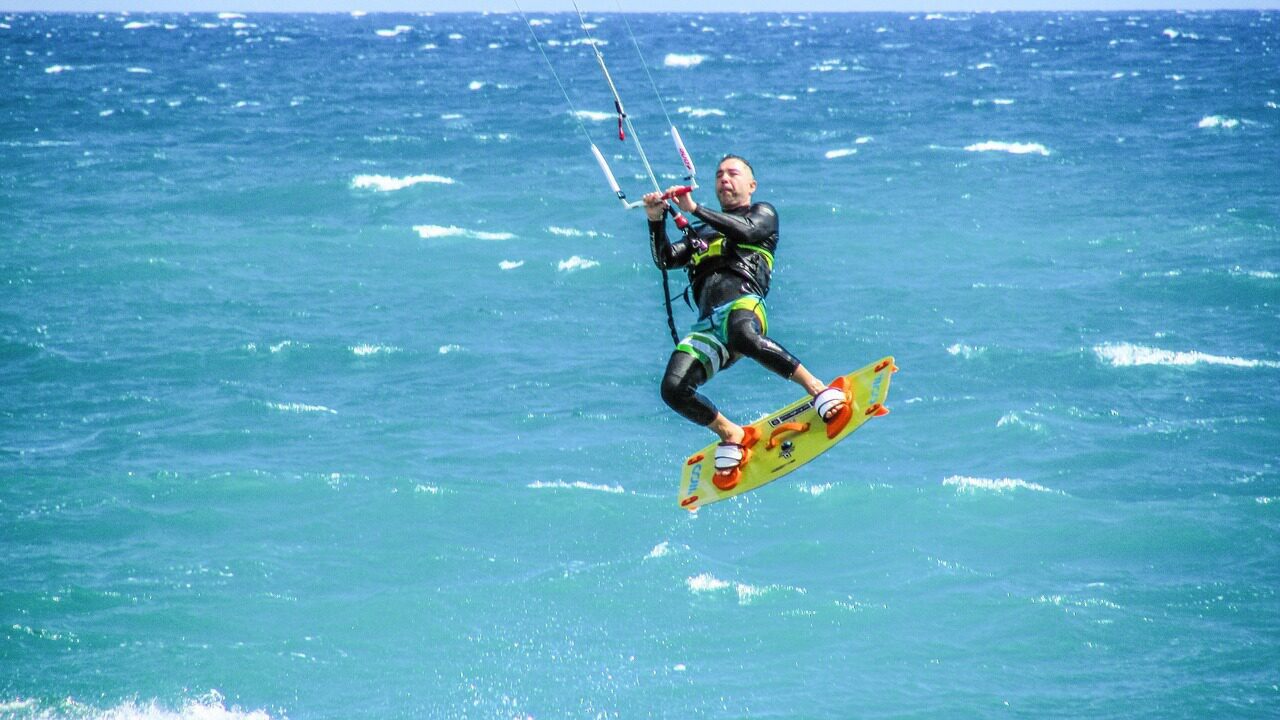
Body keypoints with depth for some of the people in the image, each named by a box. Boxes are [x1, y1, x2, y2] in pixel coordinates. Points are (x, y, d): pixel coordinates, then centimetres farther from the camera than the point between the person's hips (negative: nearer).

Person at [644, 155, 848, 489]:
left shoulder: (763, 213, 24)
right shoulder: (701, 234, 37)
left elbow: (746, 230, 1)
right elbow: (665, 259, 23)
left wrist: (695, 209, -1)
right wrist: (656, 221, 8)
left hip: (743, 302, -5)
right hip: (708, 325, 5)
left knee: (744, 336, -43)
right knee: (673, 389, -19)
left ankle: (817, 388, -30)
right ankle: (731, 435, 5)